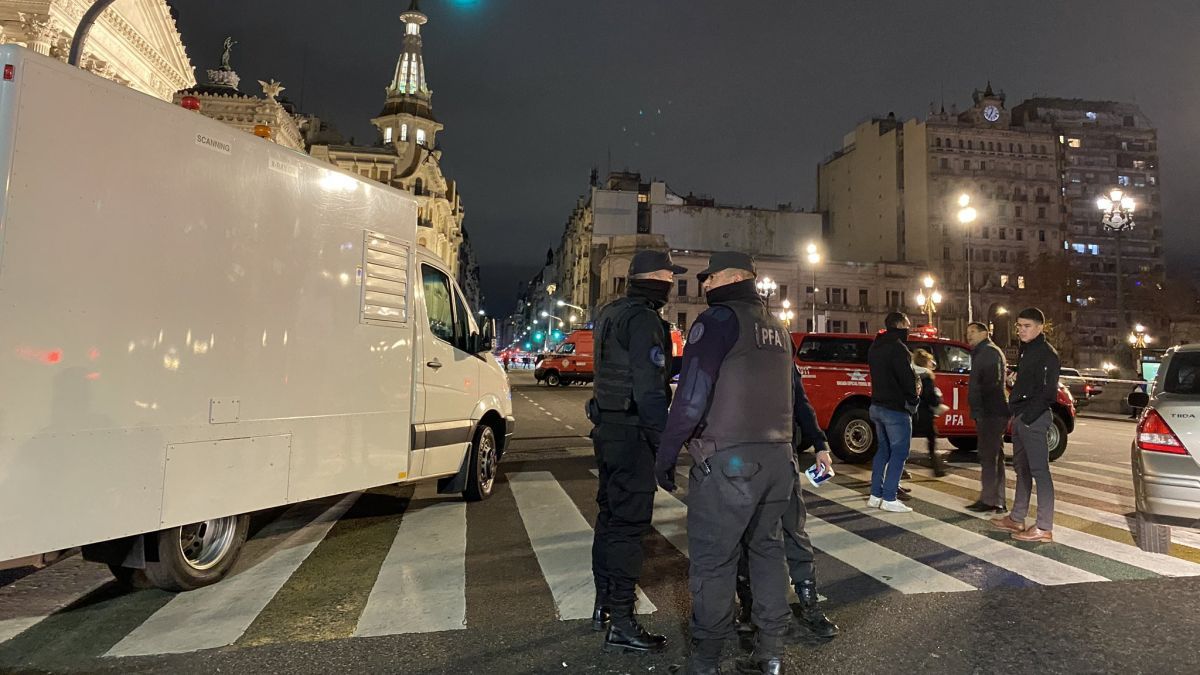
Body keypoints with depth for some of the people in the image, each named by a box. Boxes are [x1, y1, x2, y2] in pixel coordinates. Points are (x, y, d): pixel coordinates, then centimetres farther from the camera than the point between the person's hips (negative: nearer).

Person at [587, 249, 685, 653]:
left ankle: (604, 606, 29)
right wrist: (664, 442, -20)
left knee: (611, 514, 17)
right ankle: (621, 624, 2)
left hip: (608, 426, 10)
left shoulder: (610, 313, 14)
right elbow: (650, 389, -22)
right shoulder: (644, 320, -16)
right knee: (629, 523, -5)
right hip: (632, 433, -10)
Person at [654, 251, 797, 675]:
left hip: (728, 462, -8)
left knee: (712, 561, 2)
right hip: (778, 459, 8)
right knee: (767, 550, 18)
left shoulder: (718, 320, -9)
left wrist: (665, 456, -9)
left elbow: (691, 397, -16)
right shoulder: (777, 328, 15)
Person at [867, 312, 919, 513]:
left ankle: (875, 495, 18)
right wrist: (913, 400, -4)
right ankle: (889, 499, -2)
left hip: (877, 405, 9)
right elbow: (907, 378, -19)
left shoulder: (875, 346, 13)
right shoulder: (897, 347, -15)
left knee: (884, 449, 16)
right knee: (899, 452, -2)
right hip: (896, 408, -9)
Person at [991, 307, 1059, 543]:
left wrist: (1028, 416, -19)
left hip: (1034, 418, -10)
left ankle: (1044, 528, -3)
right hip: (1020, 417, 10)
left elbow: (1048, 392, -18)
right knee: (1021, 468, 15)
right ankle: (1016, 519, 25)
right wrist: (1014, 409, 13)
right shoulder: (1024, 350, 17)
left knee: (1039, 470, -7)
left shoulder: (1047, 353, -11)